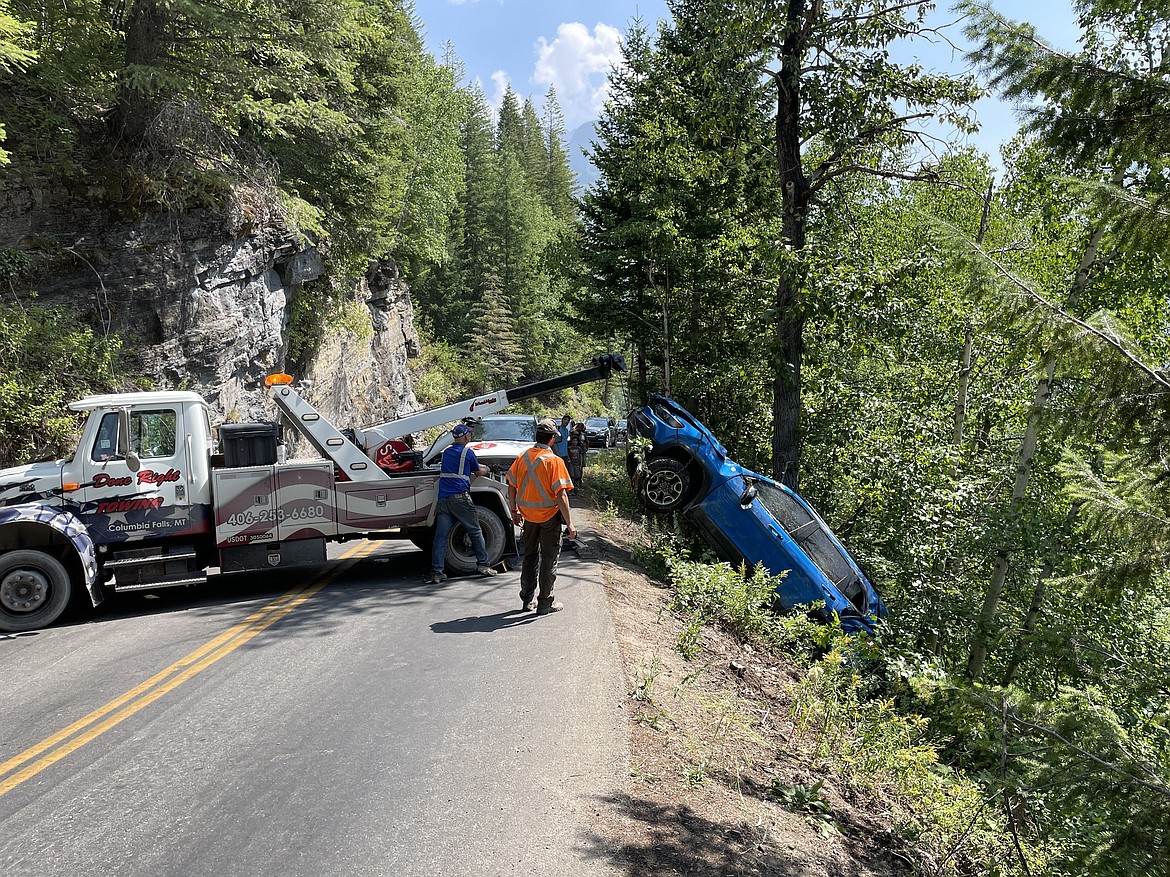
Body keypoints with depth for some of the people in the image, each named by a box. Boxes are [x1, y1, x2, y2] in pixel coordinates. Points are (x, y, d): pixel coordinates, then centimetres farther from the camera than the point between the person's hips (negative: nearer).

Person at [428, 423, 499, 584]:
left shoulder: (447, 451, 18)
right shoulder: (467, 452, 0)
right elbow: (478, 472, 14)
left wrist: (480, 467, 41)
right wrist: (486, 470, 36)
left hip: (443, 499, 5)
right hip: (460, 497, -5)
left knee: (440, 536, 0)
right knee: (475, 532, 9)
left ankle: (436, 572, -5)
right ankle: (482, 564, 13)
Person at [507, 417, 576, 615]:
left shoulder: (522, 457, 0)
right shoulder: (554, 461, -16)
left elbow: (512, 486, 6)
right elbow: (561, 495, -19)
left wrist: (514, 511, 18)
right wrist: (570, 524, -16)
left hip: (528, 515, 5)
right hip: (549, 516, -5)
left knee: (530, 556, 19)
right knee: (549, 559, 7)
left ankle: (527, 599, 26)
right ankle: (545, 603, 12)